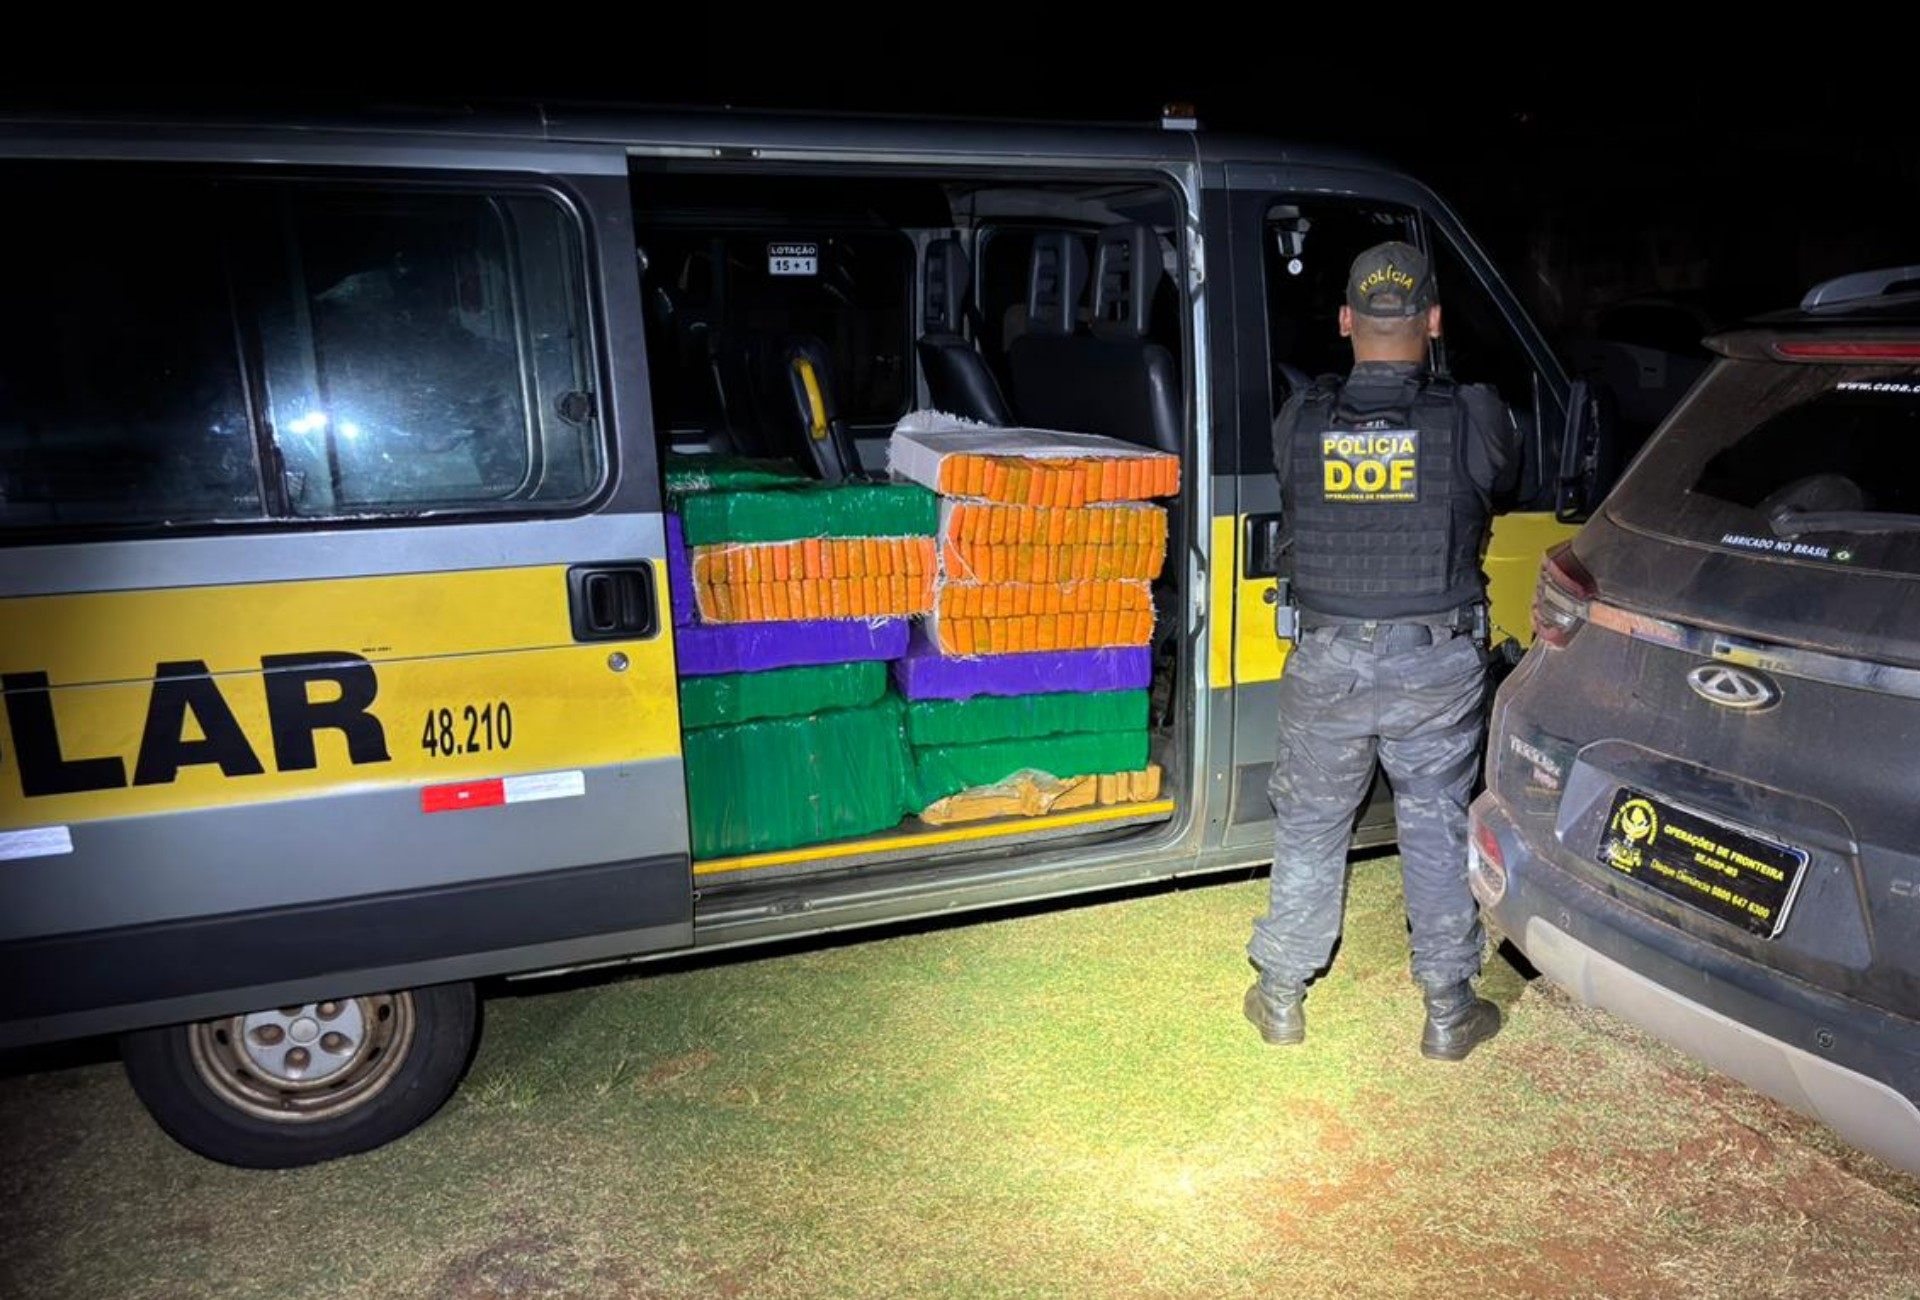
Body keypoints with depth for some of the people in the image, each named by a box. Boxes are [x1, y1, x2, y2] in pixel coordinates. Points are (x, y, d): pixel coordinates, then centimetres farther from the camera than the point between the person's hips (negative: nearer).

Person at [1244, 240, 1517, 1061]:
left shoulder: (1297, 423, -8)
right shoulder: (1473, 418, -10)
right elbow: (1500, 483, 9)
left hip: (1325, 661, 1)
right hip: (1438, 664, 0)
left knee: (1309, 827, 17)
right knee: (1437, 830, 15)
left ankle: (1282, 996, 28)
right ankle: (1448, 1011, 27)